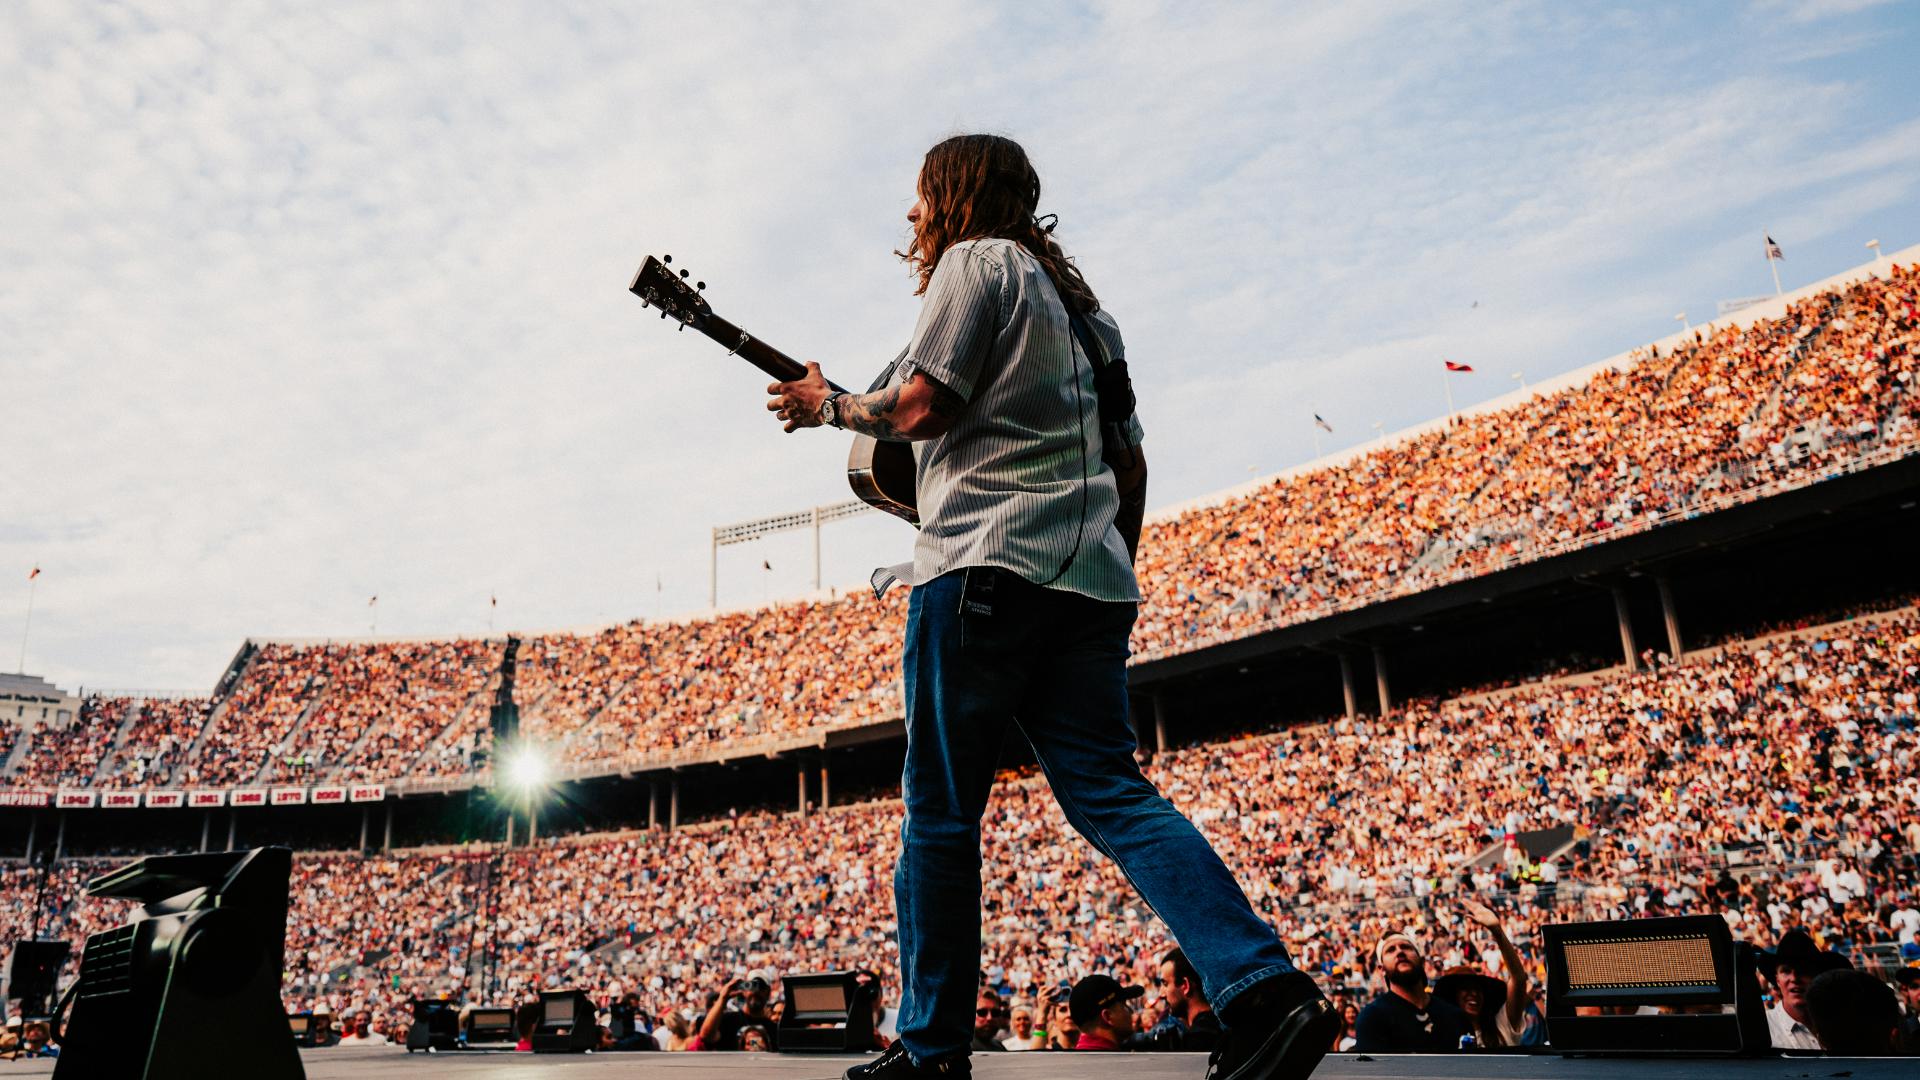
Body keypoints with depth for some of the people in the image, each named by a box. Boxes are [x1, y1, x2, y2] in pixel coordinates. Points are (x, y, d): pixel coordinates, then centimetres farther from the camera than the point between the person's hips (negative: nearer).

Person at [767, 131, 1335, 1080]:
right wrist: (1113, 576, 26)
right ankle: (1266, 990, -12)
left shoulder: (977, 261, 4)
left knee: (940, 810, 2)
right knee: (1108, 793, 2)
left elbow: (921, 406, -9)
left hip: (986, 562, -8)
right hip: (1089, 574, 8)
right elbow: (1131, 462, 23)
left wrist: (828, 405, 8)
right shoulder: (1075, 300, 28)